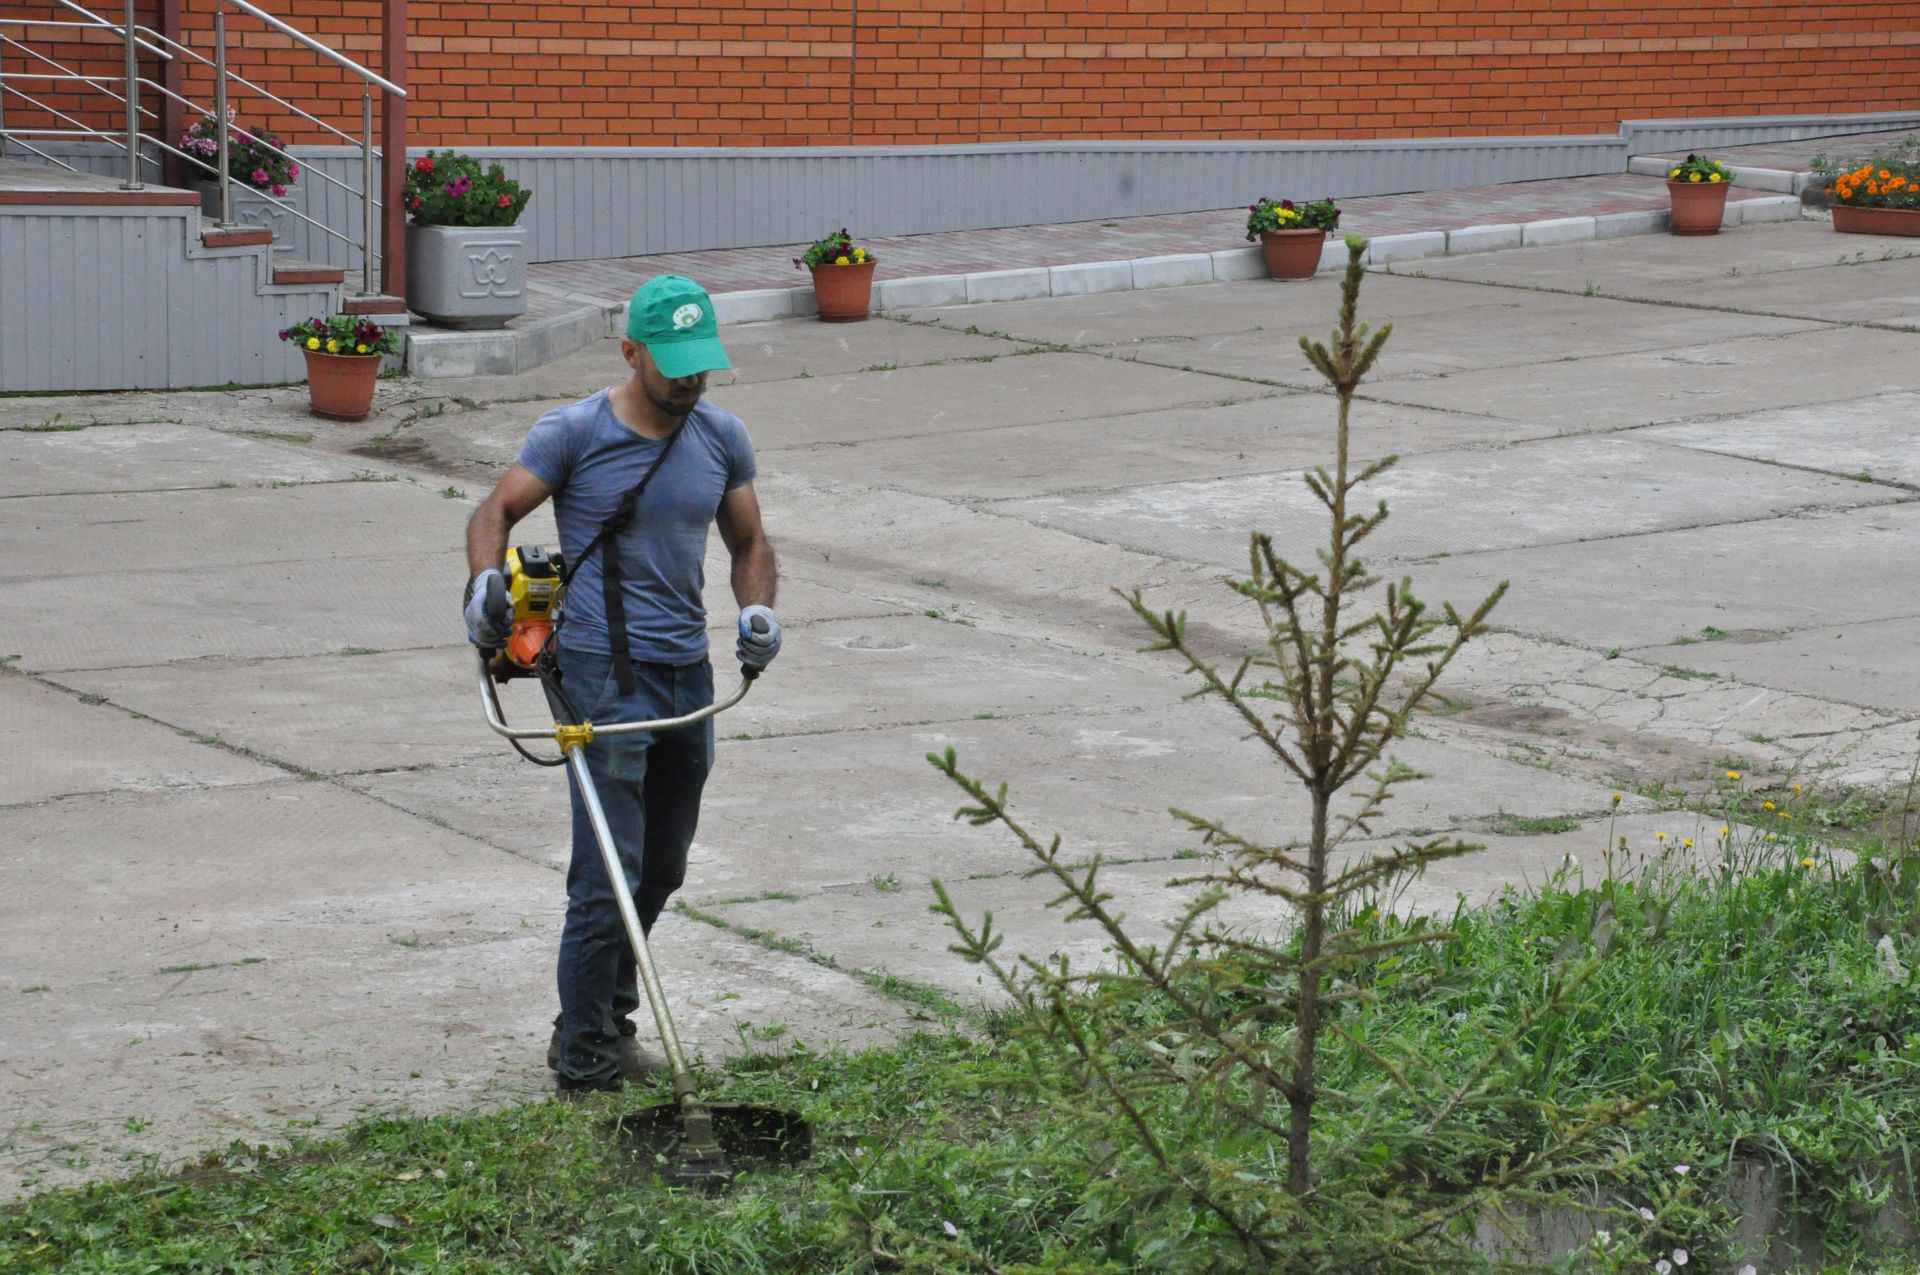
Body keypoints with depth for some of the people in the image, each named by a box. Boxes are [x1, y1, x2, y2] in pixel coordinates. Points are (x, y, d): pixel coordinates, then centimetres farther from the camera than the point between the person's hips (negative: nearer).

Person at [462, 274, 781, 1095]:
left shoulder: (722, 438, 9)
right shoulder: (574, 433, -6)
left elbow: (748, 542, 17)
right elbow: (496, 512, -1)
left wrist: (757, 609, -2)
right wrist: (486, 581, -21)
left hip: (689, 673, 6)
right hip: (604, 677, -6)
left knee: (661, 872, 14)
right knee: (608, 877, -10)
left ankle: (607, 1023, 31)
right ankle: (583, 1064, -1)